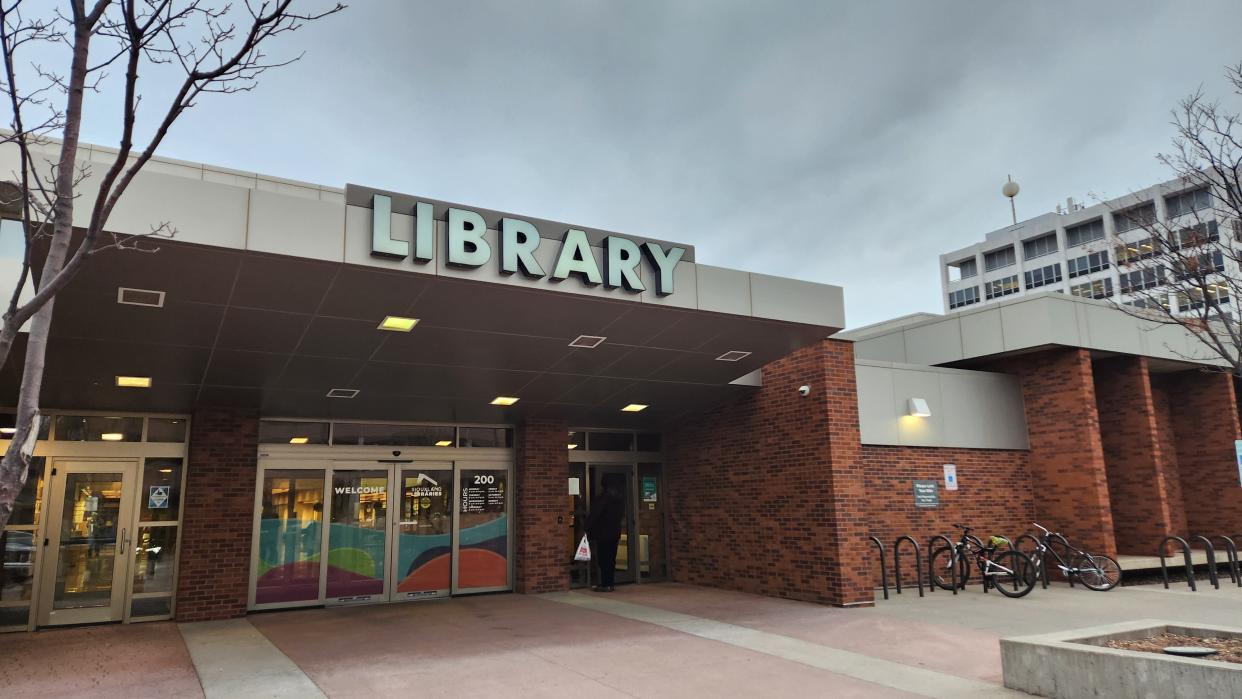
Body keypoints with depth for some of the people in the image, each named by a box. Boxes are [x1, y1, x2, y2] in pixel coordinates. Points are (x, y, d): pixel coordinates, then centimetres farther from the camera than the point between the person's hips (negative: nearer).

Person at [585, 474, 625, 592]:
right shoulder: (621, 498, 6)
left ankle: (605, 584, -3)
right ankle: (610, 583, 13)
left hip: (603, 533, -7)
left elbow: (594, 515, -13)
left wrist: (588, 529, -5)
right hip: (615, 532, 7)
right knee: (611, 559, 11)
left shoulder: (602, 498, -15)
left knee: (603, 560, -3)